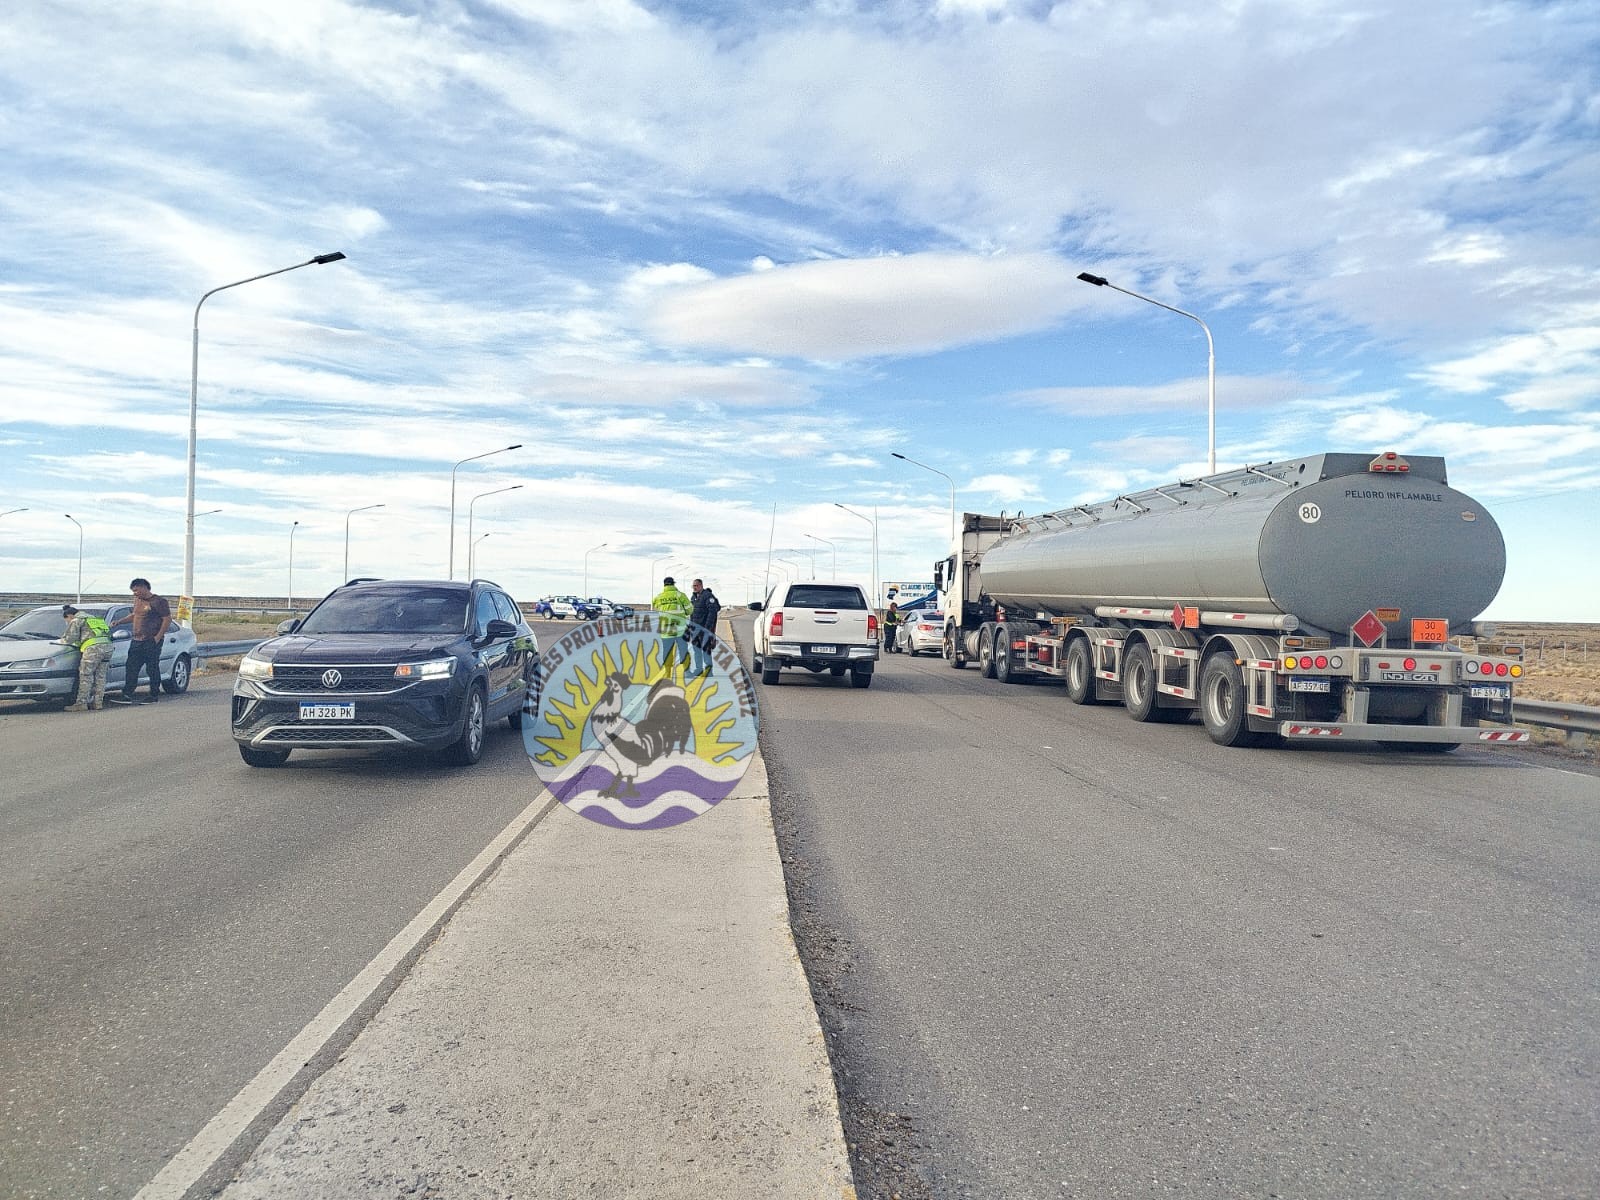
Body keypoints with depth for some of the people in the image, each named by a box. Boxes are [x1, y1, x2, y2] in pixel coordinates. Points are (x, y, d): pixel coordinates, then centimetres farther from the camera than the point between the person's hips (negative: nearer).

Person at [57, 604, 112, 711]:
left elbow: (70, 639, 2)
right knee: (100, 676, 10)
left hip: (93, 647, -7)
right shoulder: (92, 618, 32)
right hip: (107, 646, 7)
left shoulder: (76, 620, 8)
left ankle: (81, 703, -3)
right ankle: (98, 702, 10)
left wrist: (60, 641, 25)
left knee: (85, 676, -3)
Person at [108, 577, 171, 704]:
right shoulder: (137, 600, 17)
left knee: (152, 669, -2)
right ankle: (127, 695, 8)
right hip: (136, 641, 8)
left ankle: (154, 696, 5)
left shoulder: (158, 602, -9)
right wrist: (119, 621, 19)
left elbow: (167, 619, -12)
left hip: (152, 642, -8)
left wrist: (158, 637, -16)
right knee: (131, 668, 5)